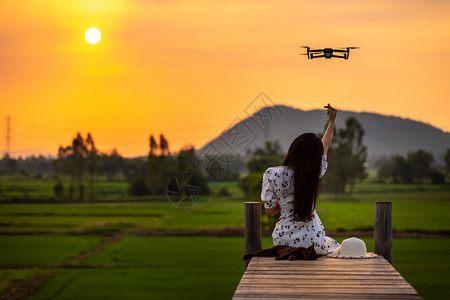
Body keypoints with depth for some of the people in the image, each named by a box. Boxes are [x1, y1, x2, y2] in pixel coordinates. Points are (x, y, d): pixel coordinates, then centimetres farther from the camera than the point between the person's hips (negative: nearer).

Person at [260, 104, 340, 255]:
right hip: (313, 242, -1)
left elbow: (269, 212, -4)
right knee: (336, 248, 29)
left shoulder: (272, 174, -14)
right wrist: (332, 121, 28)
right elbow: (325, 147, 13)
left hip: (284, 242, 1)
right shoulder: (315, 172, -9)